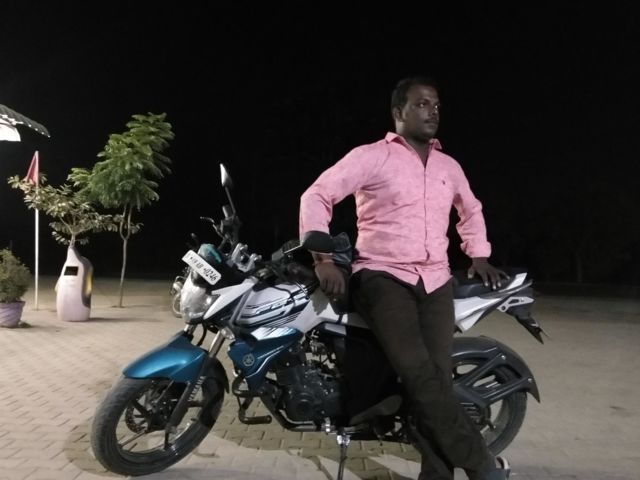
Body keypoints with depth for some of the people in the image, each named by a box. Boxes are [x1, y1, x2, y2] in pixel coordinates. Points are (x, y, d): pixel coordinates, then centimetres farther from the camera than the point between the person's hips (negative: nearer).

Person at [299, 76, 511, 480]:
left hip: (436, 282, 5)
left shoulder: (449, 166, 17)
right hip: (383, 278, -5)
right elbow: (317, 195, -6)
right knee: (419, 374, -21)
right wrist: (322, 258, -15)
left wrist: (479, 256, 24)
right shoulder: (371, 156, -1)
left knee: (439, 376, -7)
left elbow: (471, 209, 35)